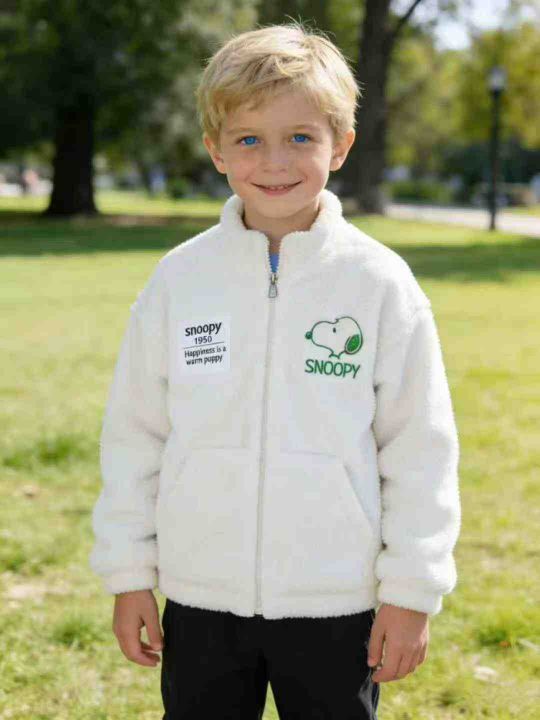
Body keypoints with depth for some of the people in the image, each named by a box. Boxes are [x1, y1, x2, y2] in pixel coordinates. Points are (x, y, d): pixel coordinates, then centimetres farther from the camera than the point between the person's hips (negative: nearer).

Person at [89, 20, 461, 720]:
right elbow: (134, 433, 4)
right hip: (201, 599, 2)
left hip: (337, 604, -2)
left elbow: (421, 448, -3)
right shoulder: (179, 278, -2)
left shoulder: (379, 283, -6)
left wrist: (411, 591, -4)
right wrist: (128, 573, 4)